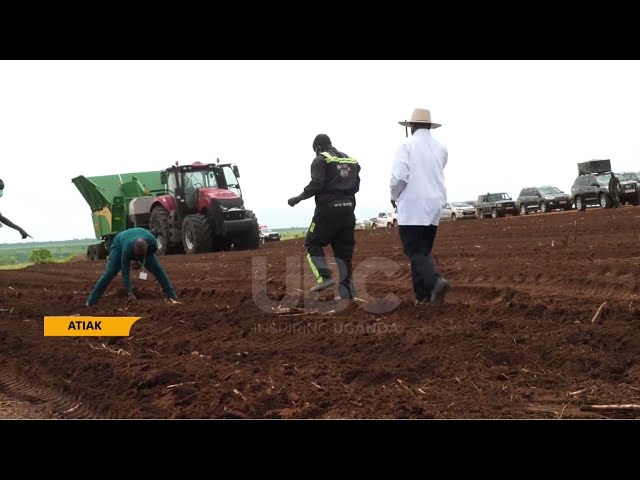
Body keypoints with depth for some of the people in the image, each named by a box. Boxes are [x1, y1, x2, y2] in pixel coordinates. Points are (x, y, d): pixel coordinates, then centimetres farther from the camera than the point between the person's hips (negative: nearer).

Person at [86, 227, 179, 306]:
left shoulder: (152, 242, -38)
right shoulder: (127, 249, -45)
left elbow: (151, 253, -10)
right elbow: (125, 273, -40)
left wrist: (141, 262, -22)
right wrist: (130, 293, -44)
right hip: (120, 244, -3)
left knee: (158, 269, -7)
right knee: (109, 273, -15)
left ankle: (172, 295, 2)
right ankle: (91, 301, -11)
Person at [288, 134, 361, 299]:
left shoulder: (320, 160, -4)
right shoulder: (351, 161, 17)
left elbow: (316, 184, -16)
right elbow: (356, 186, 16)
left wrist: (299, 198, -7)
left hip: (328, 210, -6)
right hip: (347, 210, 6)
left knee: (313, 244, 5)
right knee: (344, 251, 9)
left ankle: (324, 277, -14)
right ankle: (346, 291, 6)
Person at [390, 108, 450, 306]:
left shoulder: (407, 145, -7)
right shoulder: (441, 148, 9)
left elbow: (398, 177, -14)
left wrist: (394, 196, 3)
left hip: (412, 208, -5)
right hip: (435, 207, 6)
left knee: (416, 252, -6)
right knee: (424, 251, 13)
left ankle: (435, 281, -27)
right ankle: (423, 294, 9)